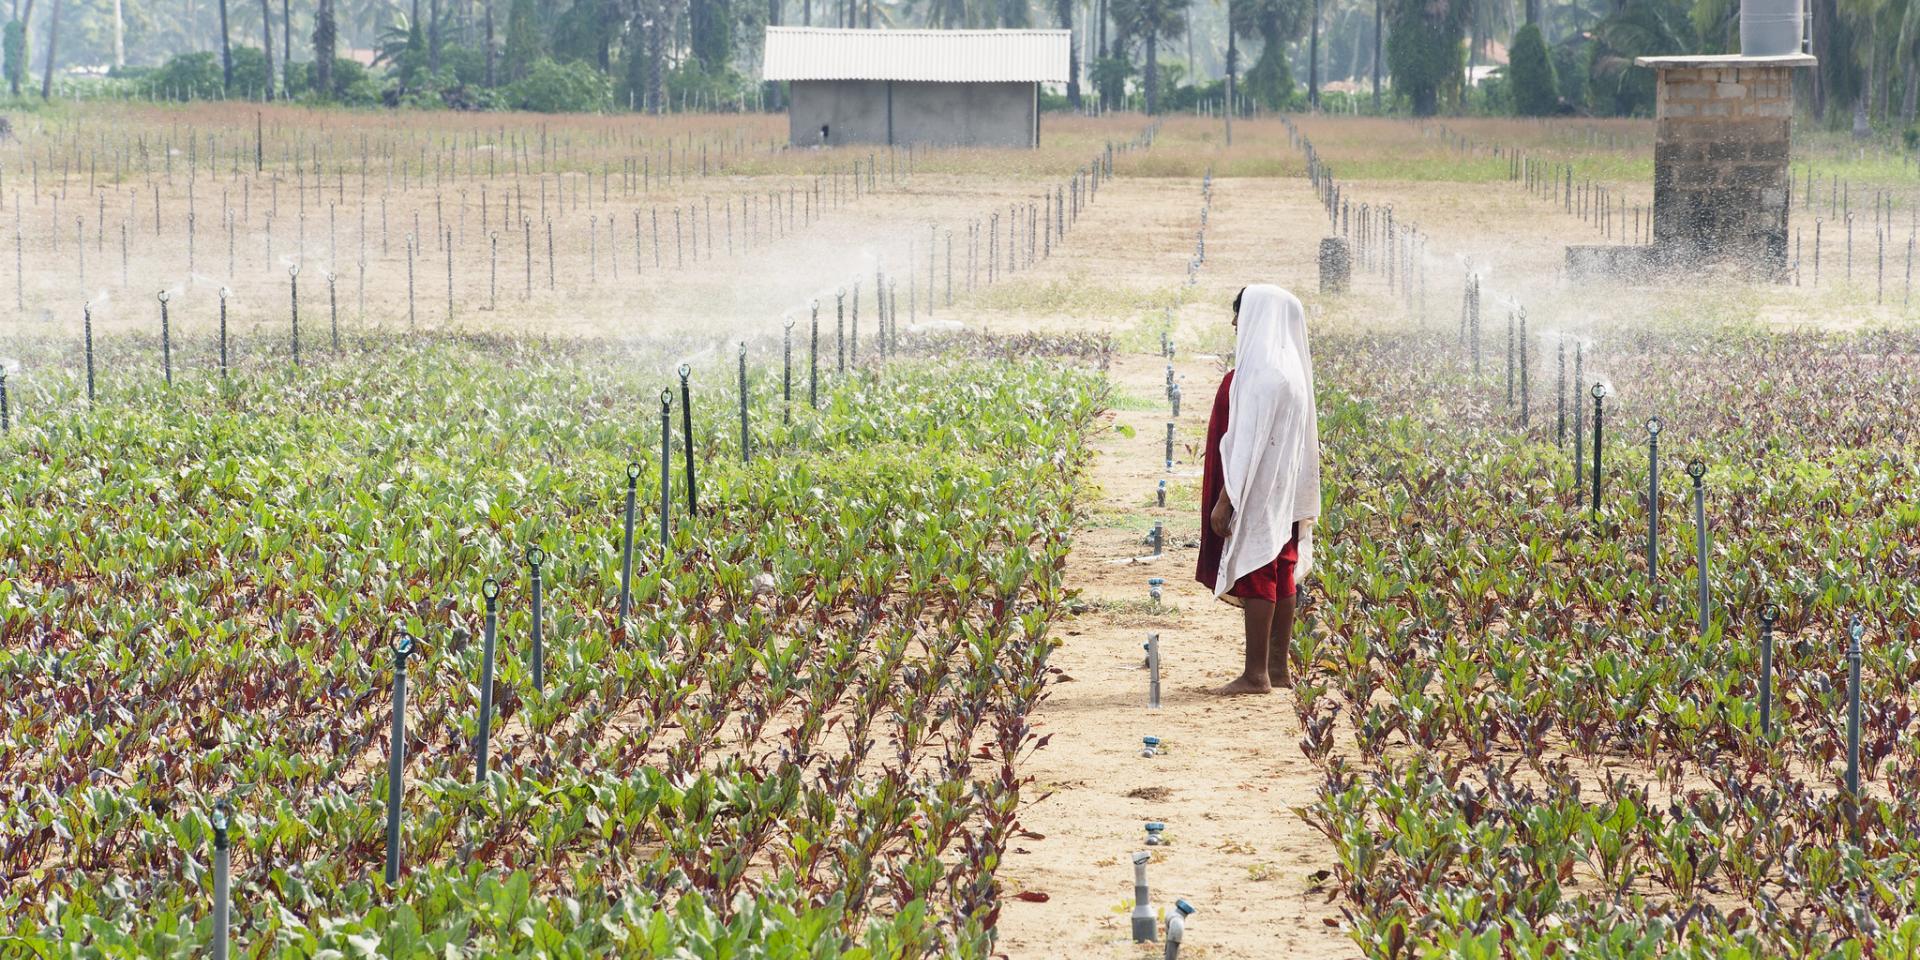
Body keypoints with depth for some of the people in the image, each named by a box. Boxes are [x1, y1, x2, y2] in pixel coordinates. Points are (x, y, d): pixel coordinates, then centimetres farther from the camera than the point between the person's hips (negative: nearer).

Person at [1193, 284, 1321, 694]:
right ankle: (1278, 668, 16)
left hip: (1256, 490, -10)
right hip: (1285, 491, 10)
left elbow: (1246, 441, -21)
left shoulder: (1259, 372, -18)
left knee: (1254, 575, -7)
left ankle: (1256, 673, -6)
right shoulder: (1291, 369, 11)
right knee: (1280, 576, 11)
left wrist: (1224, 499, -19)